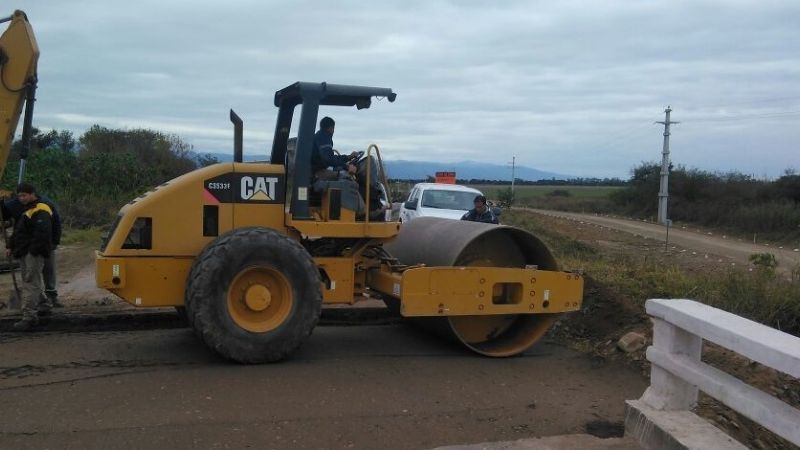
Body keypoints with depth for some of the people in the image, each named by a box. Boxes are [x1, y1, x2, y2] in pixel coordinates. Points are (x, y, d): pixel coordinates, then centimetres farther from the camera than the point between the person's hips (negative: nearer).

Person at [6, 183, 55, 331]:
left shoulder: (41, 211, -14)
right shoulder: (26, 210, 21)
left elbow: (42, 232, -25)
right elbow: (18, 232, 28)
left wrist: (34, 250, -24)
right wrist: (11, 246, 19)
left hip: (34, 254, -10)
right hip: (24, 253, 10)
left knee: (30, 284, -12)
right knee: (34, 282, 19)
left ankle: (29, 317, -14)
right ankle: (42, 305, 34)